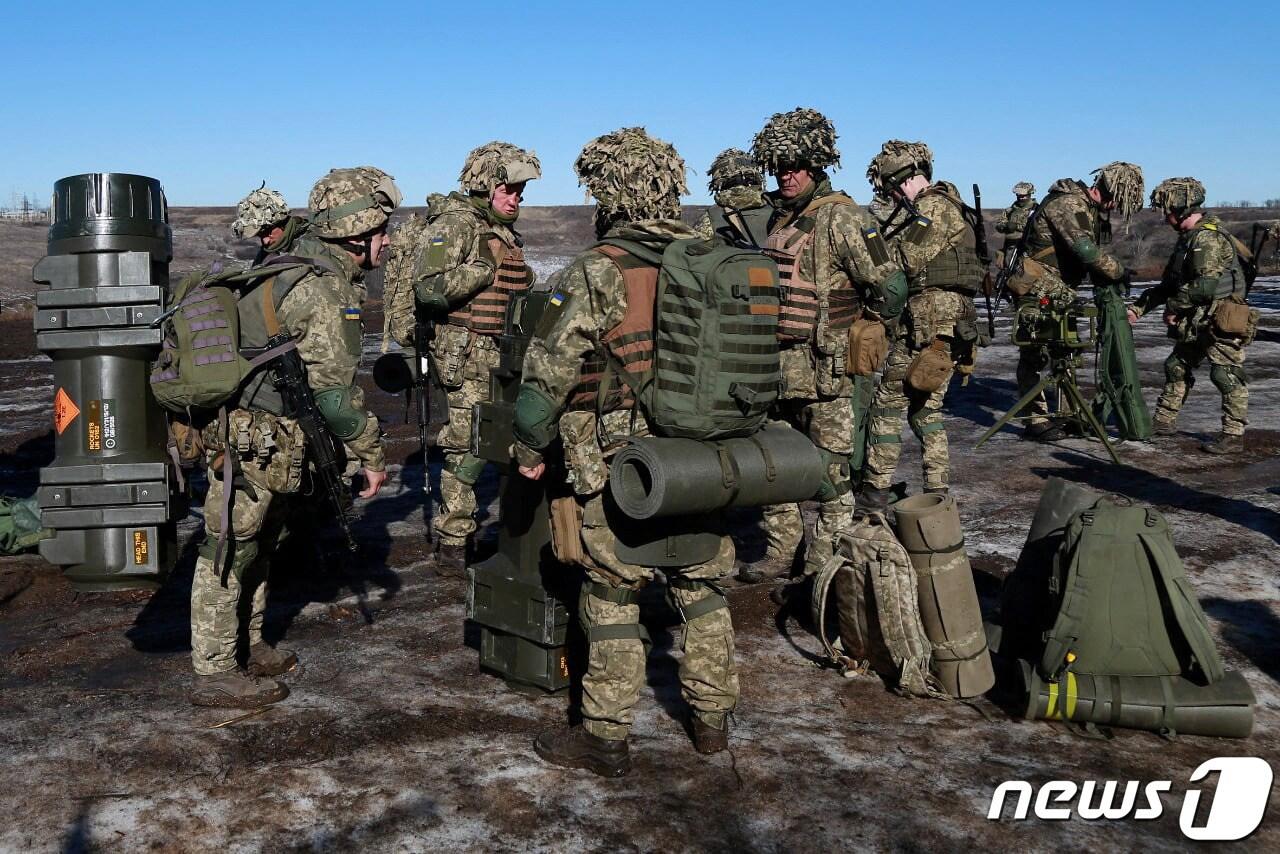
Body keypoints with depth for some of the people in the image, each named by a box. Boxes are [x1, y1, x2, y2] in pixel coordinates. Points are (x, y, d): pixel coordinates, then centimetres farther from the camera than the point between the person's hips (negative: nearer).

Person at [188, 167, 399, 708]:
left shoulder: (305, 272, 12)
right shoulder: (320, 288, -20)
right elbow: (333, 388, -23)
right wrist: (372, 453, -13)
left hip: (268, 442, 10)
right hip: (251, 442, -10)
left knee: (258, 548, 20)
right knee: (229, 553, 0)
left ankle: (249, 647, 33)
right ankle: (214, 674, 10)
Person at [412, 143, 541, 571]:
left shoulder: (506, 232, 17)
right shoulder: (454, 225, -10)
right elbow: (429, 288, -23)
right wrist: (485, 267, -21)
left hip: (503, 355, 9)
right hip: (467, 358, -9)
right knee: (467, 448, -6)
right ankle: (452, 545, 4)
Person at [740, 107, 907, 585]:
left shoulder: (839, 217, -12)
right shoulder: (778, 216, 12)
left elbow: (890, 286, -14)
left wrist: (854, 329, -2)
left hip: (827, 369, -8)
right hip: (778, 366, 8)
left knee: (831, 471, 2)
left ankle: (827, 562, 13)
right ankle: (781, 553, 26)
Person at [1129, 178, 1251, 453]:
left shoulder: (1208, 237, -18)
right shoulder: (1188, 237, 14)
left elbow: (1205, 284, -27)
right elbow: (1169, 283, 19)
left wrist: (1174, 306, -14)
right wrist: (1138, 307, 12)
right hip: (1197, 322, 11)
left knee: (1227, 376, -7)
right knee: (1177, 367, 17)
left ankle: (1233, 436, -4)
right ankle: (1163, 421, 28)